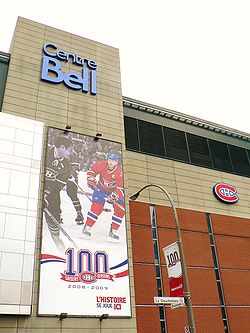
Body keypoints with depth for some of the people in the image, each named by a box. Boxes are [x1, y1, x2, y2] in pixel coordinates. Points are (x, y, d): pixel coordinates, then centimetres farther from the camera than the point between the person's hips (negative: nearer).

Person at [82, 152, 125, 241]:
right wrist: (91, 179, -12)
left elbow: (121, 188, -27)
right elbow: (91, 170, 0)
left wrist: (114, 196, -39)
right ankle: (87, 228, -6)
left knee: (120, 210, -11)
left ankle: (113, 231, 3)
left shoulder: (119, 172, -26)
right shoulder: (101, 164, -20)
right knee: (97, 207, -18)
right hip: (101, 189, 0)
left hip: (114, 191, 0)